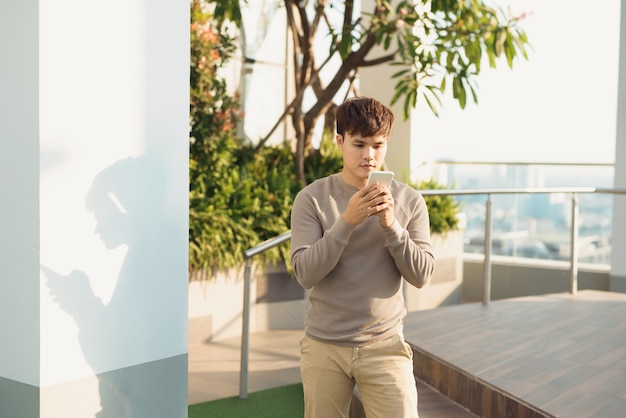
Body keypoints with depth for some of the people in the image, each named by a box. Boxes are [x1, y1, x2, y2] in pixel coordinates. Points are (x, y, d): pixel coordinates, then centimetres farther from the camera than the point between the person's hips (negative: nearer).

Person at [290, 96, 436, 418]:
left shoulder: (409, 200, 0)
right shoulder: (312, 198, -4)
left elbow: (421, 275, -3)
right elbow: (305, 274, -12)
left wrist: (391, 225, -17)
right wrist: (347, 221, -22)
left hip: (385, 345, 0)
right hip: (324, 346, 0)